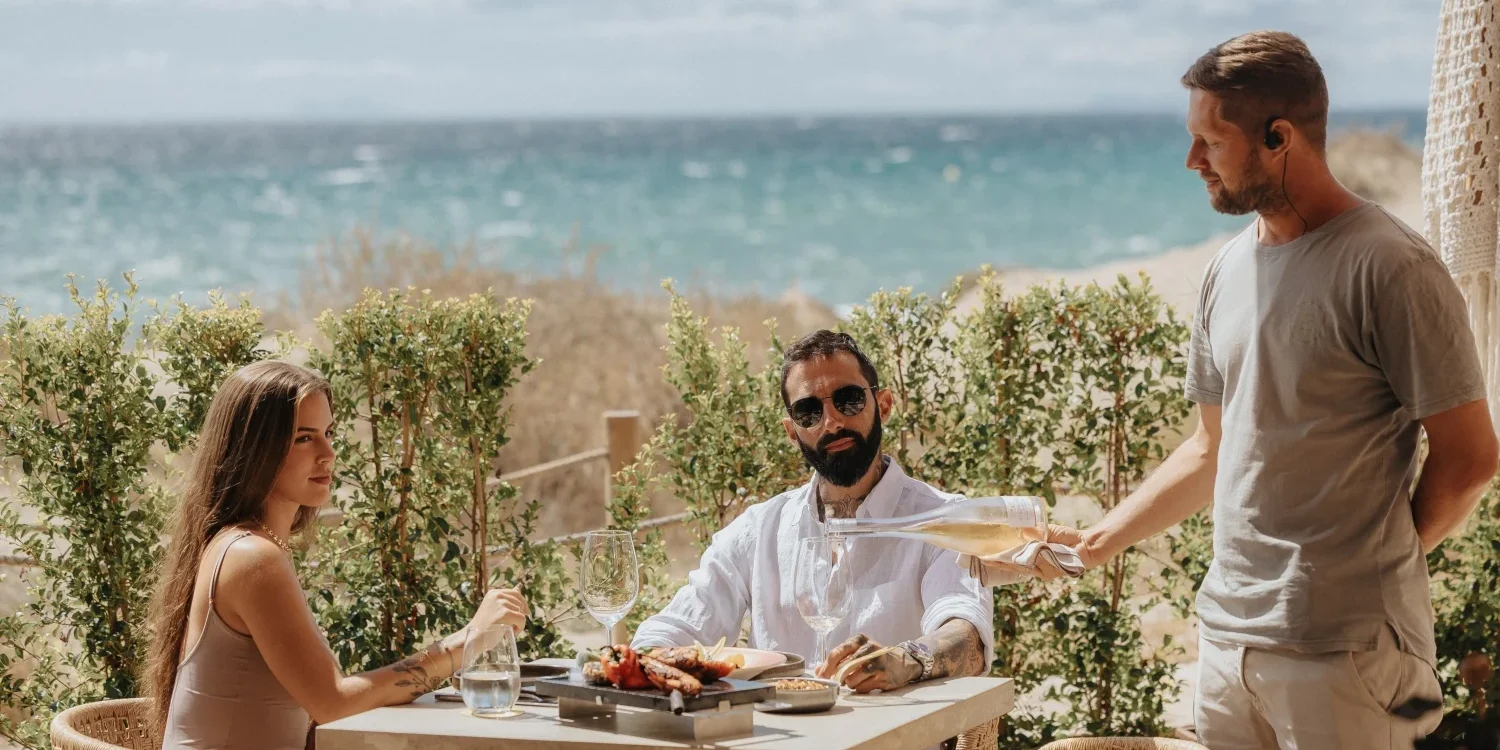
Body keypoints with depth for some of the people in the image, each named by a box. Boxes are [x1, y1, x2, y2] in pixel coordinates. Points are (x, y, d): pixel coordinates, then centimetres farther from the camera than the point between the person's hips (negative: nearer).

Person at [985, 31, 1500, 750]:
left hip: (1342, 648, -7)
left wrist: (1380, 559, 0)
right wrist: (1098, 541, 15)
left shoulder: (1388, 269, -12)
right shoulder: (1228, 271, 12)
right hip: (1227, 632, 7)